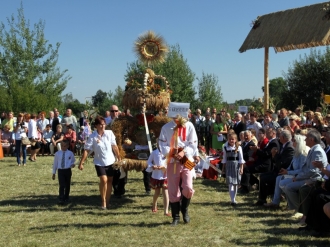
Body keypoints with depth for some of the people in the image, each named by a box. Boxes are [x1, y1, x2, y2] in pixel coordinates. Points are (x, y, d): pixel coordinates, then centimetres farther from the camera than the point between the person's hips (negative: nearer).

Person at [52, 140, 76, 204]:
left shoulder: (70, 153, 1)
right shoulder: (57, 153, 3)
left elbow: (73, 161, 14)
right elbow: (55, 163, 8)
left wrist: (72, 164, -11)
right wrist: (54, 173, 9)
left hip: (68, 171, 1)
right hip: (60, 171, -1)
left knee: (67, 185, 11)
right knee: (62, 185, -10)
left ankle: (66, 198, 28)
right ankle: (61, 199, -10)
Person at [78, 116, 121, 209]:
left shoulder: (109, 133, -6)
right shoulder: (92, 137, -13)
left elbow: (114, 146, 2)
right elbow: (86, 150, -14)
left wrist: (119, 158, 4)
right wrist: (81, 163, -19)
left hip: (110, 161, 3)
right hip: (99, 162, -3)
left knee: (109, 181, 8)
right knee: (103, 180, -17)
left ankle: (107, 201, 23)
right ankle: (103, 201, 0)